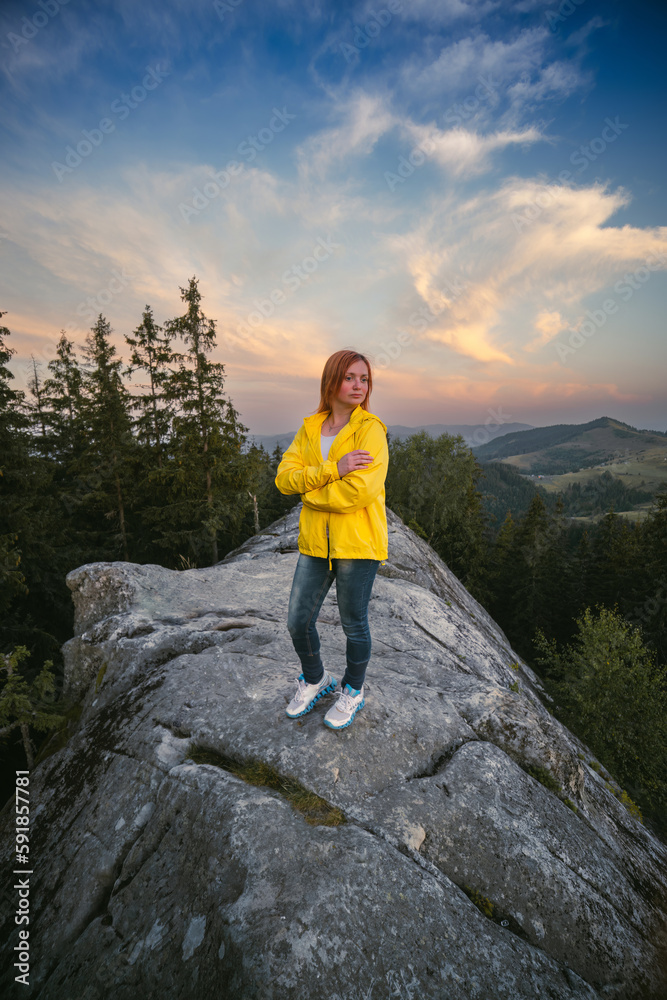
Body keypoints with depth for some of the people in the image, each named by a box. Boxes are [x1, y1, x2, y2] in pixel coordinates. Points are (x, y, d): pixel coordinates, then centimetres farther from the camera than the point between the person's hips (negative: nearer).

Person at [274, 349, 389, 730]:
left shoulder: (371, 429, -9)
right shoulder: (309, 429, 7)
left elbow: (361, 490, -21)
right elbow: (285, 477, -5)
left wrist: (311, 492, -8)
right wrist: (333, 470, -20)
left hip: (357, 542, -5)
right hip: (315, 542, 5)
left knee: (354, 624, 12)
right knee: (298, 622, 13)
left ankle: (353, 691, 41)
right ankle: (315, 680, 43)